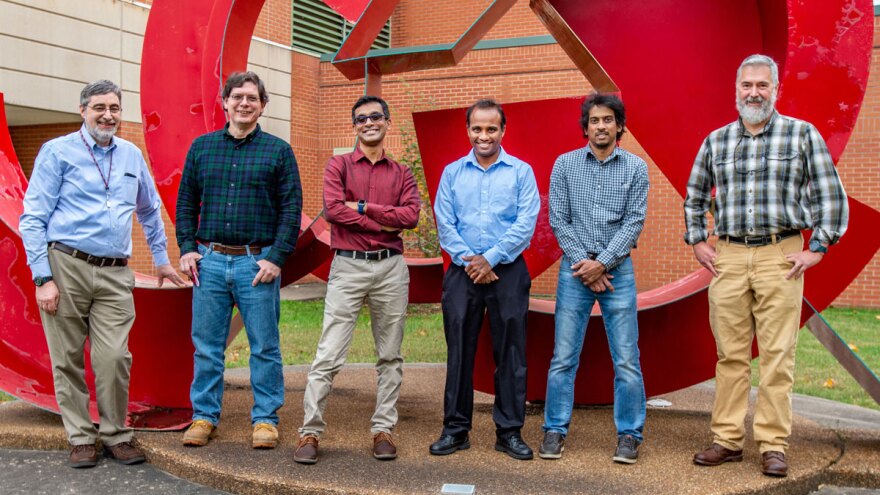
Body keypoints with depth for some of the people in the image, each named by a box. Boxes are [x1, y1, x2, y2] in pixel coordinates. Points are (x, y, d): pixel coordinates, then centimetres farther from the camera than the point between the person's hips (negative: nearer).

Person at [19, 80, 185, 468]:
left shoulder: (132, 155, 14)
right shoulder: (58, 151, 2)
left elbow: (150, 211, 29)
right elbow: (33, 219, -2)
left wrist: (161, 259, 30)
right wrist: (43, 278, -9)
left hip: (115, 275, 3)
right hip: (67, 266, -2)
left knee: (115, 358, -5)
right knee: (68, 360, 3)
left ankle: (116, 435, 11)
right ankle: (81, 438, 16)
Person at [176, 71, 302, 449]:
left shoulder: (278, 151, 3)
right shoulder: (202, 147, 11)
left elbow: (291, 209, 0)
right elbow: (186, 202, 14)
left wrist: (276, 258, -9)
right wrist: (187, 248, 2)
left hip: (257, 263, -2)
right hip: (209, 262, 2)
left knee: (264, 347, 4)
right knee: (206, 346, 7)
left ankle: (265, 419, 15)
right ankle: (204, 416, 19)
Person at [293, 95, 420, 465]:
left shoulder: (401, 174, 12)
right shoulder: (338, 166, 6)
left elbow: (411, 215, -5)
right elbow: (333, 209, -10)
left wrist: (363, 208, -10)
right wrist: (385, 223, -8)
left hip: (391, 268, 3)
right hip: (348, 267, -2)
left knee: (390, 356, 7)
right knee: (329, 355, -4)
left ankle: (383, 430, 16)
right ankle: (310, 432, 2)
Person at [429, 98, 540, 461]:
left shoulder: (521, 172, 4)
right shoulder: (452, 172, 10)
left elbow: (526, 223, -5)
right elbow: (444, 223, 3)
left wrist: (490, 259, -11)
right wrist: (468, 261, -9)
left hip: (508, 271, -1)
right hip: (463, 271, 2)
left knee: (509, 352, 2)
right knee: (459, 351, 4)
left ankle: (509, 431, 11)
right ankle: (455, 429, 13)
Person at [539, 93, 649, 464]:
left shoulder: (636, 168, 4)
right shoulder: (565, 165, 4)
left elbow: (634, 222, -3)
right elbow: (558, 220, 1)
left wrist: (602, 262, -11)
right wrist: (584, 264, -6)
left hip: (617, 270, 0)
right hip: (575, 269, 0)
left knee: (626, 359, 0)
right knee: (563, 357, 2)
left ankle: (629, 435, 11)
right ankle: (555, 431, 12)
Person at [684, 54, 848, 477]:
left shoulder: (803, 135, 2)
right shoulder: (716, 141, 10)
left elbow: (831, 195, 2)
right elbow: (694, 196, 21)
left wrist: (817, 248, -4)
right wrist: (697, 243, 12)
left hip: (781, 257, -3)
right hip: (727, 256, 3)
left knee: (777, 355, -1)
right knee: (730, 354, 6)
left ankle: (773, 446, 7)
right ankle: (727, 440, 14)